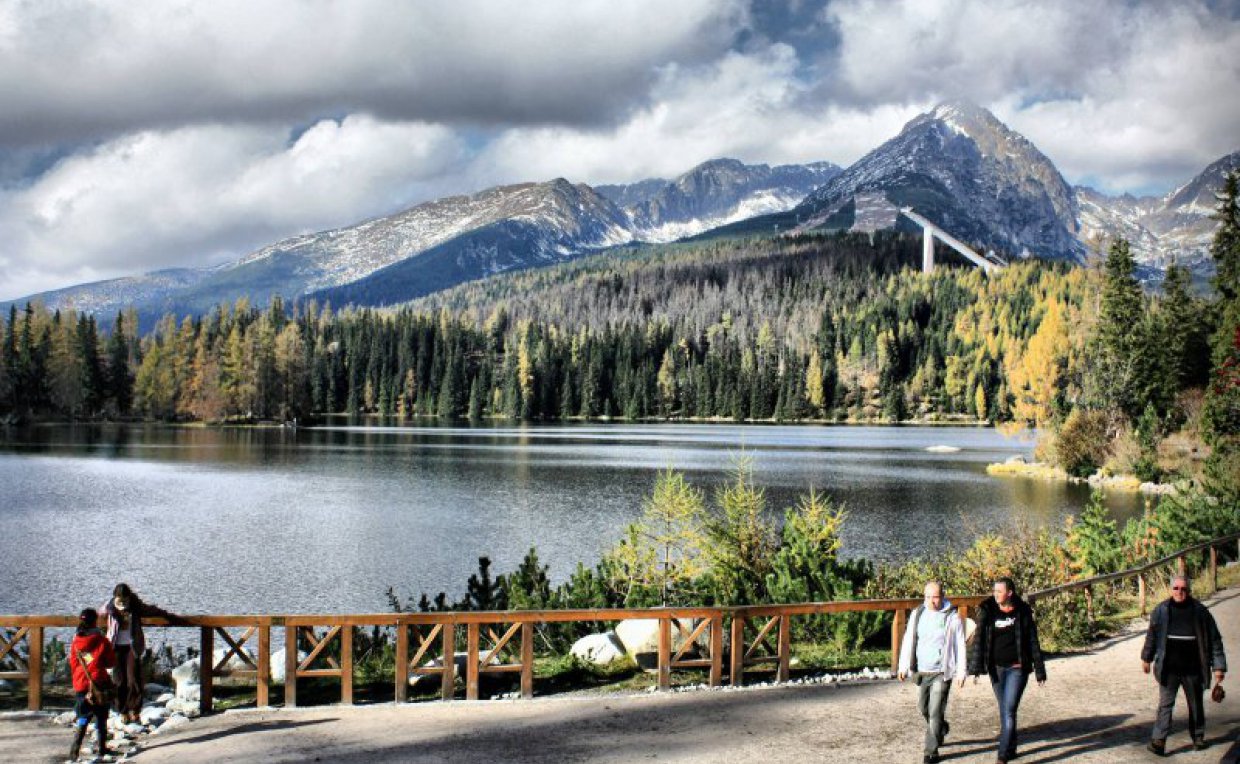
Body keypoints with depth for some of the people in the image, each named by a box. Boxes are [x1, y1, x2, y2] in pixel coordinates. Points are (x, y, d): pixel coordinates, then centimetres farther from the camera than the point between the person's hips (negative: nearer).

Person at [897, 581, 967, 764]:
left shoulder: (952, 617, -6)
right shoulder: (917, 614, 4)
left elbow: (960, 646, -3)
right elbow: (908, 640, 10)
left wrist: (961, 672, -5)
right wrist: (903, 666, 8)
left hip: (942, 672, -5)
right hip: (921, 671, 5)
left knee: (935, 711, -8)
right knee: (923, 708, 17)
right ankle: (941, 729, 45)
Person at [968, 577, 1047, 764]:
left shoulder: (1023, 613, -4)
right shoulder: (987, 612, -1)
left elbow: (1033, 642, 1)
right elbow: (979, 641, -3)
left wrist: (1040, 671, 2)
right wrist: (975, 669, -10)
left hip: (1017, 669, -3)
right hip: (996, 669, 3)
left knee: (1009, 711, -10)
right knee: (1004, 711, 13)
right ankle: (1011, 749, 29)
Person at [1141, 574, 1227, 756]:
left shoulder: (1199, 611, -3)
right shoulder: (1161, 610, 0)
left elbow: (1214, 639, 1)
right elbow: (1152, 636, 14)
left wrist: (1218, 666, -1)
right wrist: (1146, 658, 20)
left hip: (1193, 669, 0)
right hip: (1169, 669, 0)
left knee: (1196, 705, 14)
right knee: (1165, 704, -5)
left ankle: (1198, 737, 32)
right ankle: (1158, 740, -9)